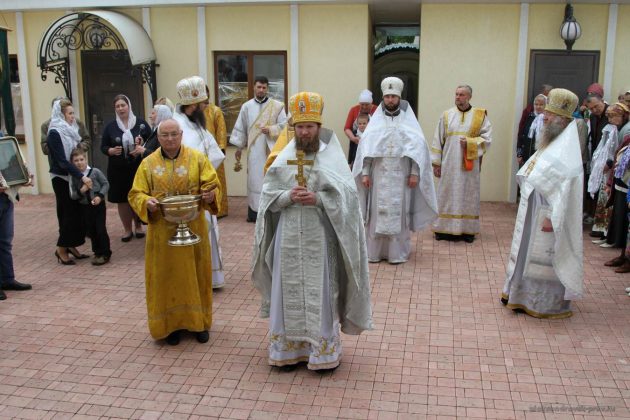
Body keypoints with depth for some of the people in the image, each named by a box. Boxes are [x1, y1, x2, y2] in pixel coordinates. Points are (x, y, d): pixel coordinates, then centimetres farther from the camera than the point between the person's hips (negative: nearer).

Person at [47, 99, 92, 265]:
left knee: (77, 212, 7)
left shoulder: (70, 130, 9)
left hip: (73, 176, 7)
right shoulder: (55, 133, -14)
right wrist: (82, 176, -27)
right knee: (68, 213, -4)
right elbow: (62, 160, -21)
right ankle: (62, 249, 8)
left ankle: (71, 246, 18)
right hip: (61, 178, -7)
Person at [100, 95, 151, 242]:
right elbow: (103, 146, 8)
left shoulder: (141, 123, 0)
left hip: (139, 168, -1)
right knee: (122, 200, 4)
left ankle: (138, 226, 25)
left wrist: (143, 149, -16)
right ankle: (127, 230, 16)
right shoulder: (110, 127, 4)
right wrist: (110, 151, -12)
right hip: (118, 170, 1)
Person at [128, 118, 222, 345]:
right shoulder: (148, 163, 3)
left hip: (193, 229, 0)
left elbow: (213, 185, -1)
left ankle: (199, 321, 22)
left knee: (195, 273, 8)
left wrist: (210, 195, -24)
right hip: (162, 231, 1)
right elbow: (135, 194, 2)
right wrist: (146, 202, -20)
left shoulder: (198, 158, 0)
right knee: (166, 277, 6)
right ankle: (171, 323, 20)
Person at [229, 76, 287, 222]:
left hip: (271, 149, -1)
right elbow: (240, 128, 11)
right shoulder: (246, 106, 7)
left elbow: (284, 125, -1)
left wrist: (270, 129, -16)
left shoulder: (277, 106, 1)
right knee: (254, 179, 0)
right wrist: (239, 147, 9)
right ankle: (254, 210, 4)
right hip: (254, 150, 1)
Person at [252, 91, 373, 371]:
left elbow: (347, 195, -6)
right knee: (289, 292, 8)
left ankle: (323, 351, 16)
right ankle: (290, 349, 20)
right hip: (289, 236, 3)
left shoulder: (332, 157, -2)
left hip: (320, 237, -2)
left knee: (320, 293, 3)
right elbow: (268, 195, 3)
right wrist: (289, 196, -16)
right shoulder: (284, 158, 6)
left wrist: (318, 198, -20)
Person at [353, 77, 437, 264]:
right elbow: (366, 147, 2)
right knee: (378, 212, 3)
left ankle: (398, 252, 9)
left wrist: (415, 173, -9)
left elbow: (418, 146, -2)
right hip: (379, 176, 1)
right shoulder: (376, 120, 6)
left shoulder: (408, 120, 3)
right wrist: (365, 173, -6)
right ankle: (375, 251, 12)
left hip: (401, 176, -1)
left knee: (399, 213, 2)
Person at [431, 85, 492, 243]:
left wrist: (469, 142, -15)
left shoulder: (480, 115, 1)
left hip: (469, 165, -1)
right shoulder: (447, 115, 4)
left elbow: (487, 139, -1)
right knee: (447, 196, 4)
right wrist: (436, 163, 1)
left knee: (468, 197, 5)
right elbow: (438, 140, 4)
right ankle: (444, 228, 12)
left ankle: (467, 230, 13)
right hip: (449, 165, 1)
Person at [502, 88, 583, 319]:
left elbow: (565, 188, -24)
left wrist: (552, 217, -25)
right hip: (532, 211, 9)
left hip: (546, 214, -9)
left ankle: (548, 304, 14)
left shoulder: (567, 149, -18)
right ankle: (524, 295, 31)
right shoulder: (551, 142, 11)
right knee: (528, 251, 17)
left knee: (545, 257, 1)